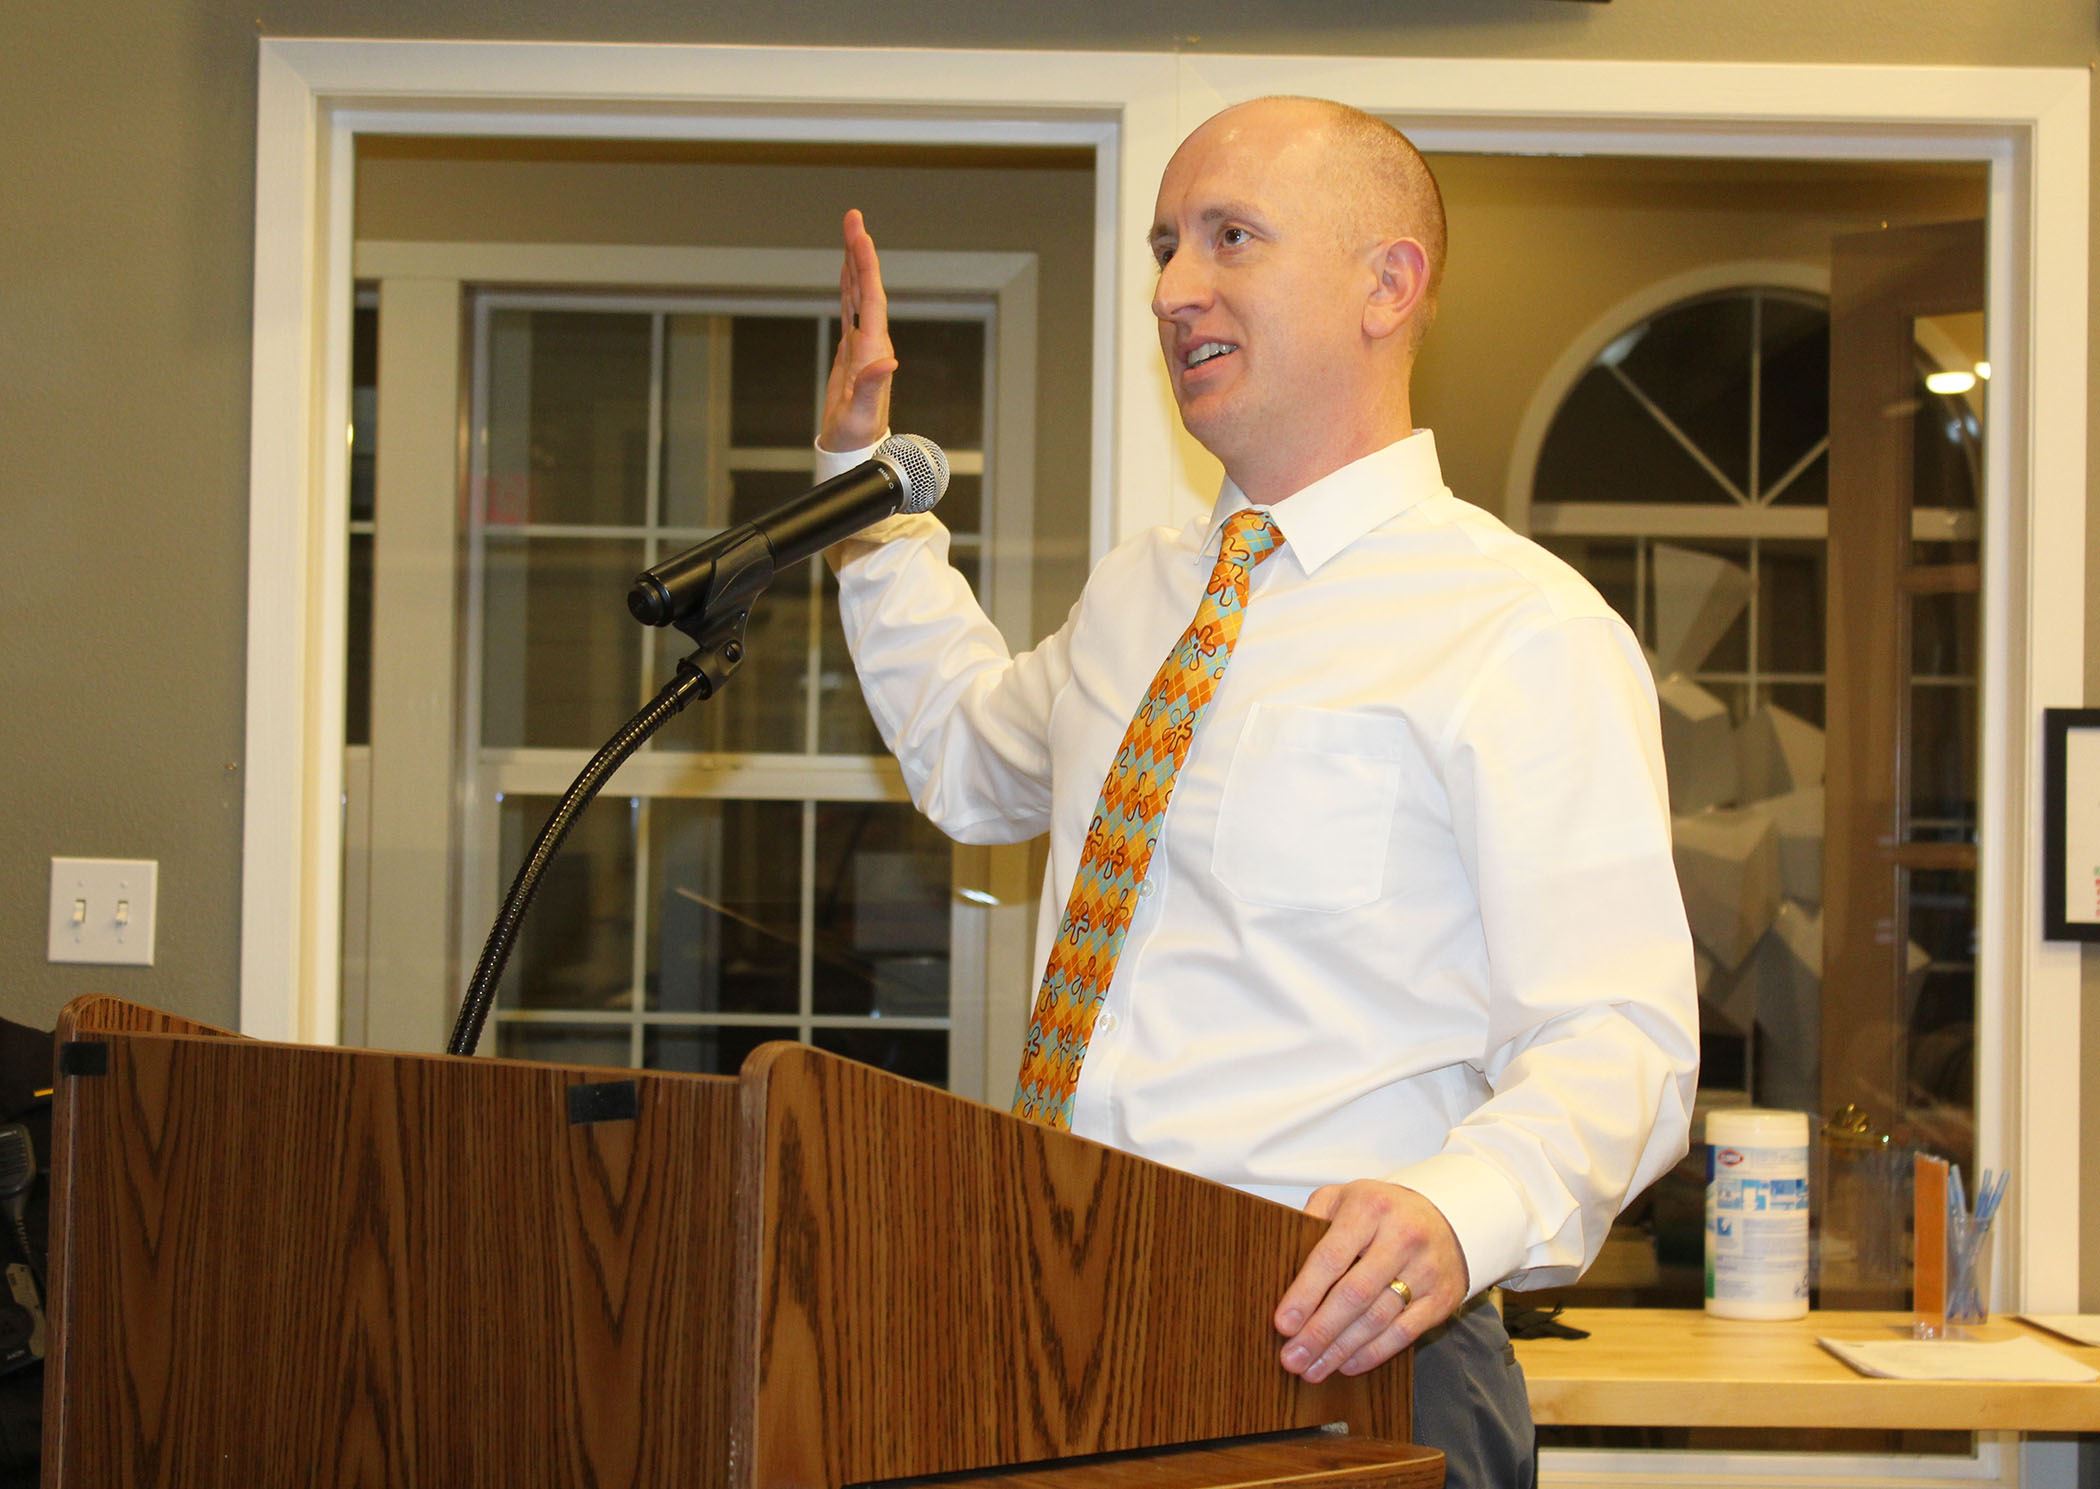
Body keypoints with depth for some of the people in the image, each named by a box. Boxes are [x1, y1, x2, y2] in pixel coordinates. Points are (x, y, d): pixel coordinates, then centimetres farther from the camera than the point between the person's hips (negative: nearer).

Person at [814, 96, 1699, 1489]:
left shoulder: (1526, 633, -9)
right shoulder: (1135, 598, 15)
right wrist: (864, 475, 26)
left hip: (1333, 1351, -6)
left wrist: (1459, 1213, -36)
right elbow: (970, 758, 35)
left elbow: (1616, 1039, -16)